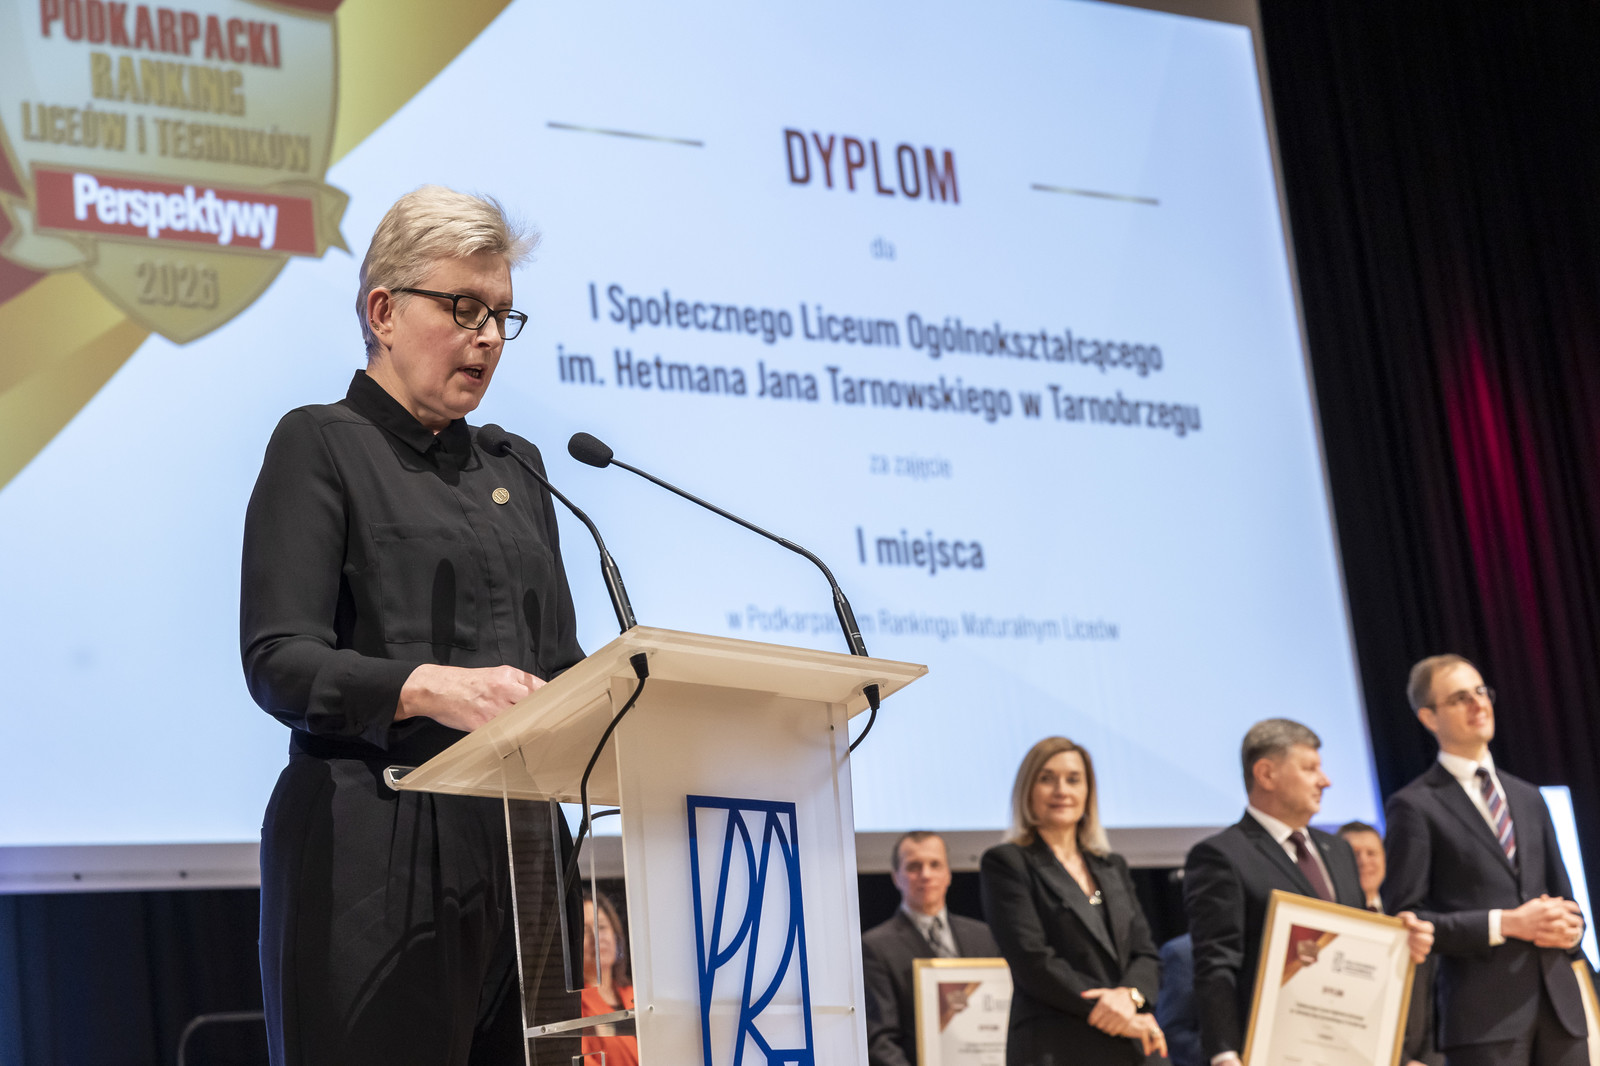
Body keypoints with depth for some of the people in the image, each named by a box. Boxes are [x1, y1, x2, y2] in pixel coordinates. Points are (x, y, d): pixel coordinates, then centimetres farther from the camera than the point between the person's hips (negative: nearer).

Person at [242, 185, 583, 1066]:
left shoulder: (512, 467, 21)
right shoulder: (320, 446, 2)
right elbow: (278, 662, -10)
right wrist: (429, 687, -27)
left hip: (517, 843, 6)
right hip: (376, 853, -6)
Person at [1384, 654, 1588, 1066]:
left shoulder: (1529, 798, 21)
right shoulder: (1414, 806, 0)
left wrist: (1570, 927, 1)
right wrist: (1504, 924, -13)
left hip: (1559, 1002, 6)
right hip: (1484, 1013, -6)